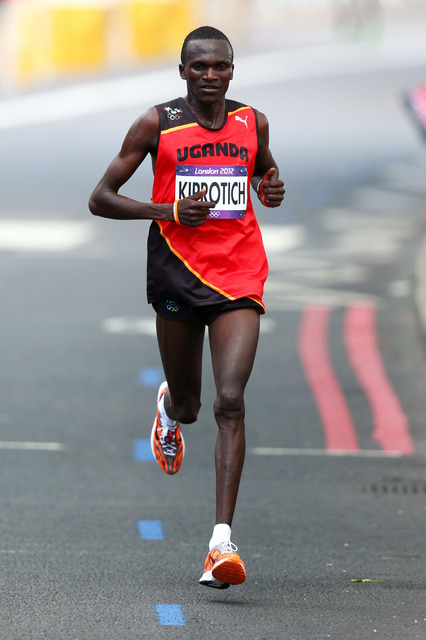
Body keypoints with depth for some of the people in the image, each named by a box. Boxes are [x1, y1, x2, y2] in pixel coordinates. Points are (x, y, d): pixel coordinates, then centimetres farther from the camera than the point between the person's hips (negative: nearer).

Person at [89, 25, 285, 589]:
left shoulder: (252, 123, 6)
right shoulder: (157, 125, -3)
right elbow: (101, 199, -2)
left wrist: (271, 189, 2)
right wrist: (170, 211, -15)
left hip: (238, 277, 1)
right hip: (177, 271, -1)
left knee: (230, 401, -15)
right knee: (187, 405, 12)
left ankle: (222, 543, -19)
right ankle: (169, 407, 55)